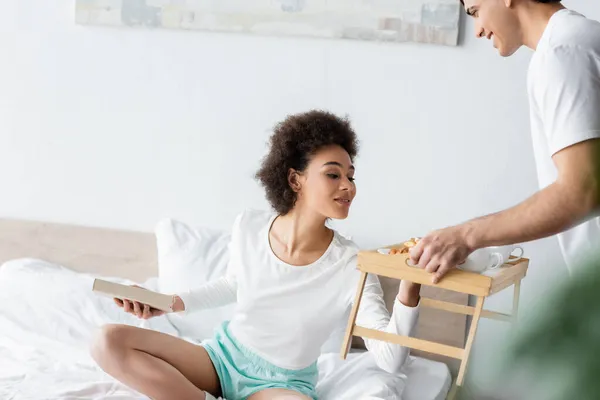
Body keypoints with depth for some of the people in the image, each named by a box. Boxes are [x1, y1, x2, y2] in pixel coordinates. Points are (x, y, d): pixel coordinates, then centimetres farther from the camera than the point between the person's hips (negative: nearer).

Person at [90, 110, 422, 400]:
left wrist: (409, 284, -40)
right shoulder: (249, 227, -11)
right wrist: (171, 304, 1)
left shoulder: (350, 267, -21)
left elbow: (390, 361, -28)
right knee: (109, 342, -16)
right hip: (223, 354, 4)